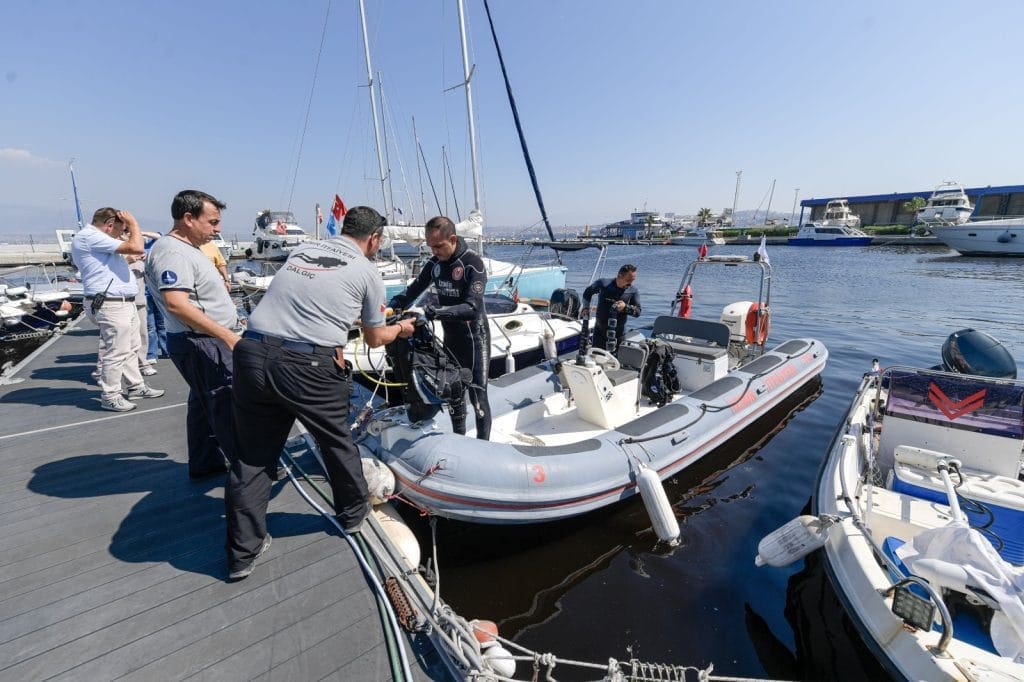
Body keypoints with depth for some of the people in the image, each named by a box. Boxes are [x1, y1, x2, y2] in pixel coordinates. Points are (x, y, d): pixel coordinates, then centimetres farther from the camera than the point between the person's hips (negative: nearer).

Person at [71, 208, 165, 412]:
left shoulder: (93, 238, 19)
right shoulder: (90, 236, -14)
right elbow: (136, 248, -21)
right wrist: (133, 223, -8)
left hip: (123, 303, 11)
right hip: (110, 305, -11)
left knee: (130, 349, 17)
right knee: (115, 353, -4)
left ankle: (136, 387, 27)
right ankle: (110, 397, 6)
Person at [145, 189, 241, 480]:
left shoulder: (185, 248, 15)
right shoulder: (172, 251, -18)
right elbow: (176, 304, -29)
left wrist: (229, 324, 26)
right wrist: (227, 335, -31)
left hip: (210, 341, 11)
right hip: (202, 345, -11)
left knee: (204, 404, 18)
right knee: (228, 408, -3)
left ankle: (205, 464, 31)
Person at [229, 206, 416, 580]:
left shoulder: (302, 249, 17)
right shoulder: (368, 273, 3)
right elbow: (374, 339, 12)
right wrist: (401, 329, 32)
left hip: (252, 353, 5)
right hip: (307, 366, -5)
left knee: (253, 453, 16)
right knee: (337, 441, 18)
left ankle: (243, 552, 26)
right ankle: (353, 511, 40)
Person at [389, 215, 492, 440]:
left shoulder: (473, 263, -18)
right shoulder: (435, 263, 2)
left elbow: (472, 307, -26)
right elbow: (414, 290, 8)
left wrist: (440, 311, -39)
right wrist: (390, 307, -8)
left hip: (474, 337, -6)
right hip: (450, 336, 7)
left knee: (477, 394, -3)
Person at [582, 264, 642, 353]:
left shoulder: (633, 291, -6)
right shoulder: (603, 284, -8)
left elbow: (638, 312, -4)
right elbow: (587, 293, 9)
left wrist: (625, 307, -21)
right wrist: (586, 307, 0)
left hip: (618, 334, 1)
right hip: (599, 331, 0)